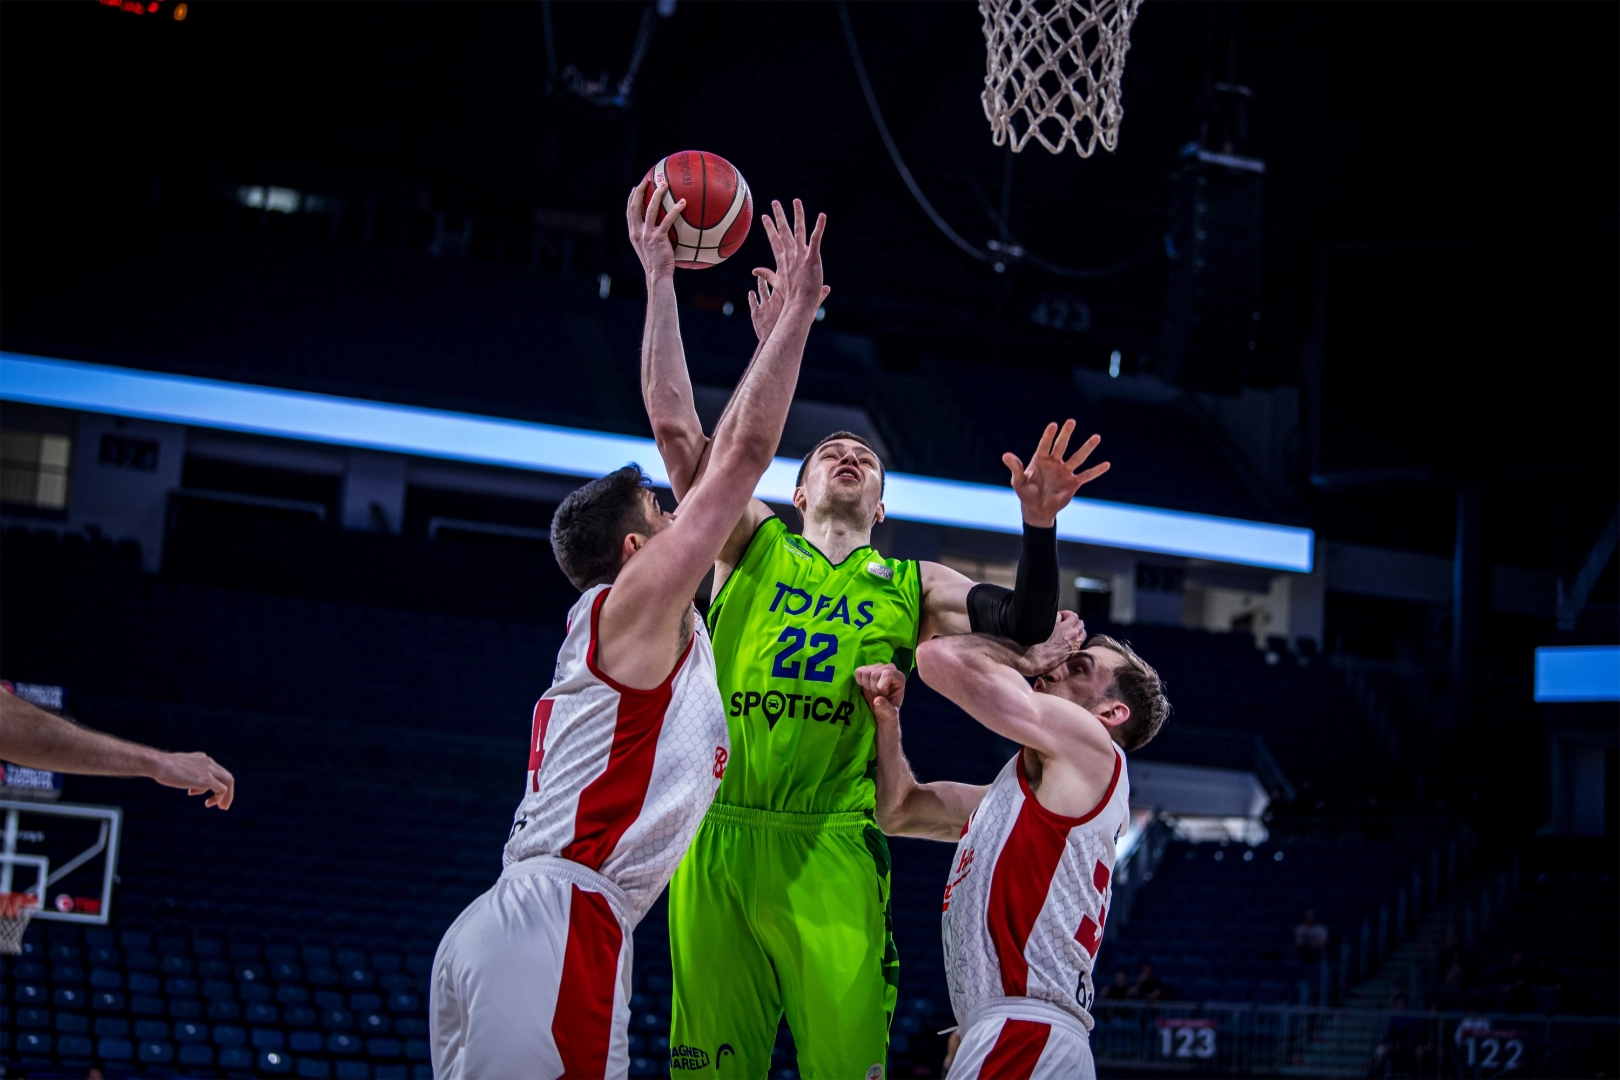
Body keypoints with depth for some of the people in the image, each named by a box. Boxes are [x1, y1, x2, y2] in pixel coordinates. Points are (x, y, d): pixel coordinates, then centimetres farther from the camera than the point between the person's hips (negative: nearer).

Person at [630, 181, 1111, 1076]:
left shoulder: (912, 587, 17)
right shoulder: (751, 548, 14)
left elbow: (1026, 633, 5)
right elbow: (673, 423, 6)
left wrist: (1039, 527, -10)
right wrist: (659, 278, 3)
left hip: (832, 853, 0)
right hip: (720, 837, 0)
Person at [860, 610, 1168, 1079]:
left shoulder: (1087, 747, -4)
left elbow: (942, 656, -10)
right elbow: (897, 812, 25)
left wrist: (1028, 656, 9)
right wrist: (886, 716, 10)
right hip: (1008, 1037, 9)